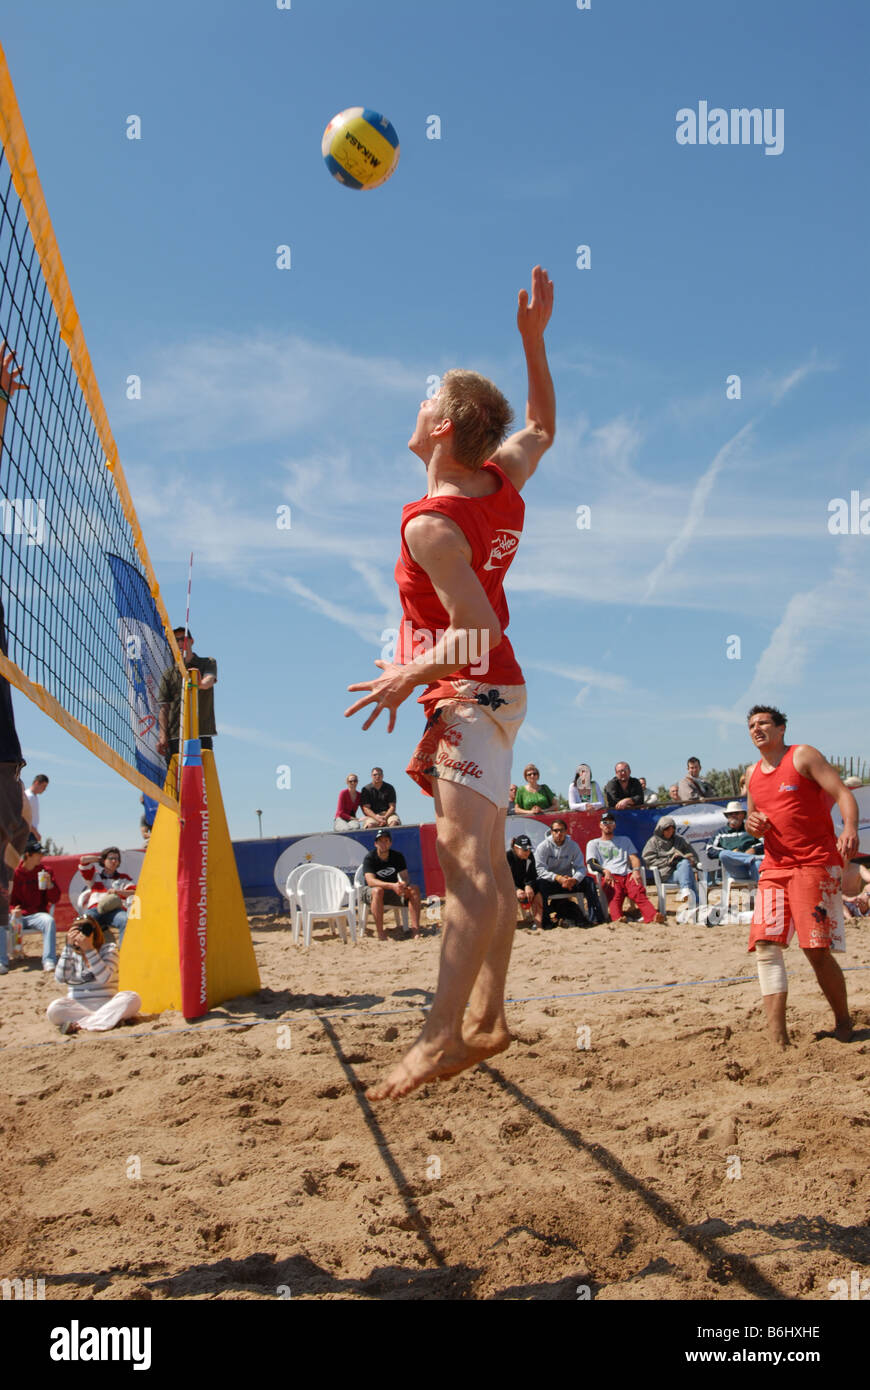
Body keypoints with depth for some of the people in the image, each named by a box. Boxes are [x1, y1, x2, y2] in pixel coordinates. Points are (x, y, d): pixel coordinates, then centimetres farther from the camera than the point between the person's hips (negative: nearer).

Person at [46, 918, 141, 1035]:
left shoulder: (109, 949, 3)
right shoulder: (71, 953, 8)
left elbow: (104, 977, -16)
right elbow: (61, 978, -12)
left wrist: (89, 949, -20)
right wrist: (68, 946, -15)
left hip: (106, 1006, 0)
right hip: (77, 1007, 0)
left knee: (132, 998, -29)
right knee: (54, 1008, -31)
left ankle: (80, 1025, -31)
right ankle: (108, 1021, -29)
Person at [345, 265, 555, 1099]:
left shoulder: (431, 523, -21)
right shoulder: (503, 484, 3)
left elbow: (480, 633, -26)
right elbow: (542, 426, 24)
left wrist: (408, 678, -16)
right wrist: (533, 340, 18)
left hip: (469, 696, -9)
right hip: (496, 693, 9)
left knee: (468, 863, -19)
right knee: (484, 868, 11)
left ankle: (442, 1034, -23)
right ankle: (486, 1021, 18)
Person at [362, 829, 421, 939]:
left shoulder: (398, 856, -1)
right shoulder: (369, 859, -13)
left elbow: (405, 877, -7)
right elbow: (370, 881, -26)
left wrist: (403, 884, -33)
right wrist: (392, 885, -39)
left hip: (393, 892, 4)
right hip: (373, 892, -4)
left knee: (414, 888, -20)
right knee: (377, 890, -38)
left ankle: (415, 929, -25)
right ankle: (380, 933, -36)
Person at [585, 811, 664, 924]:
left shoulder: (624, 840, 34)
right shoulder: (593, 843, 25)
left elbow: (633, 857, 20)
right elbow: (592, 863, 8)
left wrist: (636, 870, -4)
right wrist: (605, 871, -14)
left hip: (628, 875, 2)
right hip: (609, 877, -2)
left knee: (639, 892, -31)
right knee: (615, 895, -36)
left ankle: (652, 916, -55)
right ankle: (617, 919, -63)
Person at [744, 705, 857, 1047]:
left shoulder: (803, 755, -3)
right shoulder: (752, 773, 16)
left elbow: (843, 794, -12)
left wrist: (850, 827, -32)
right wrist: (752, 824, 2)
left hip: (815, 862, -6)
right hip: (774, 867, 6)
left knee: (817, 950, -8)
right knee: (765, 945, -9)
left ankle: (843, 1022, 15)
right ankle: (777, 1038, -8)